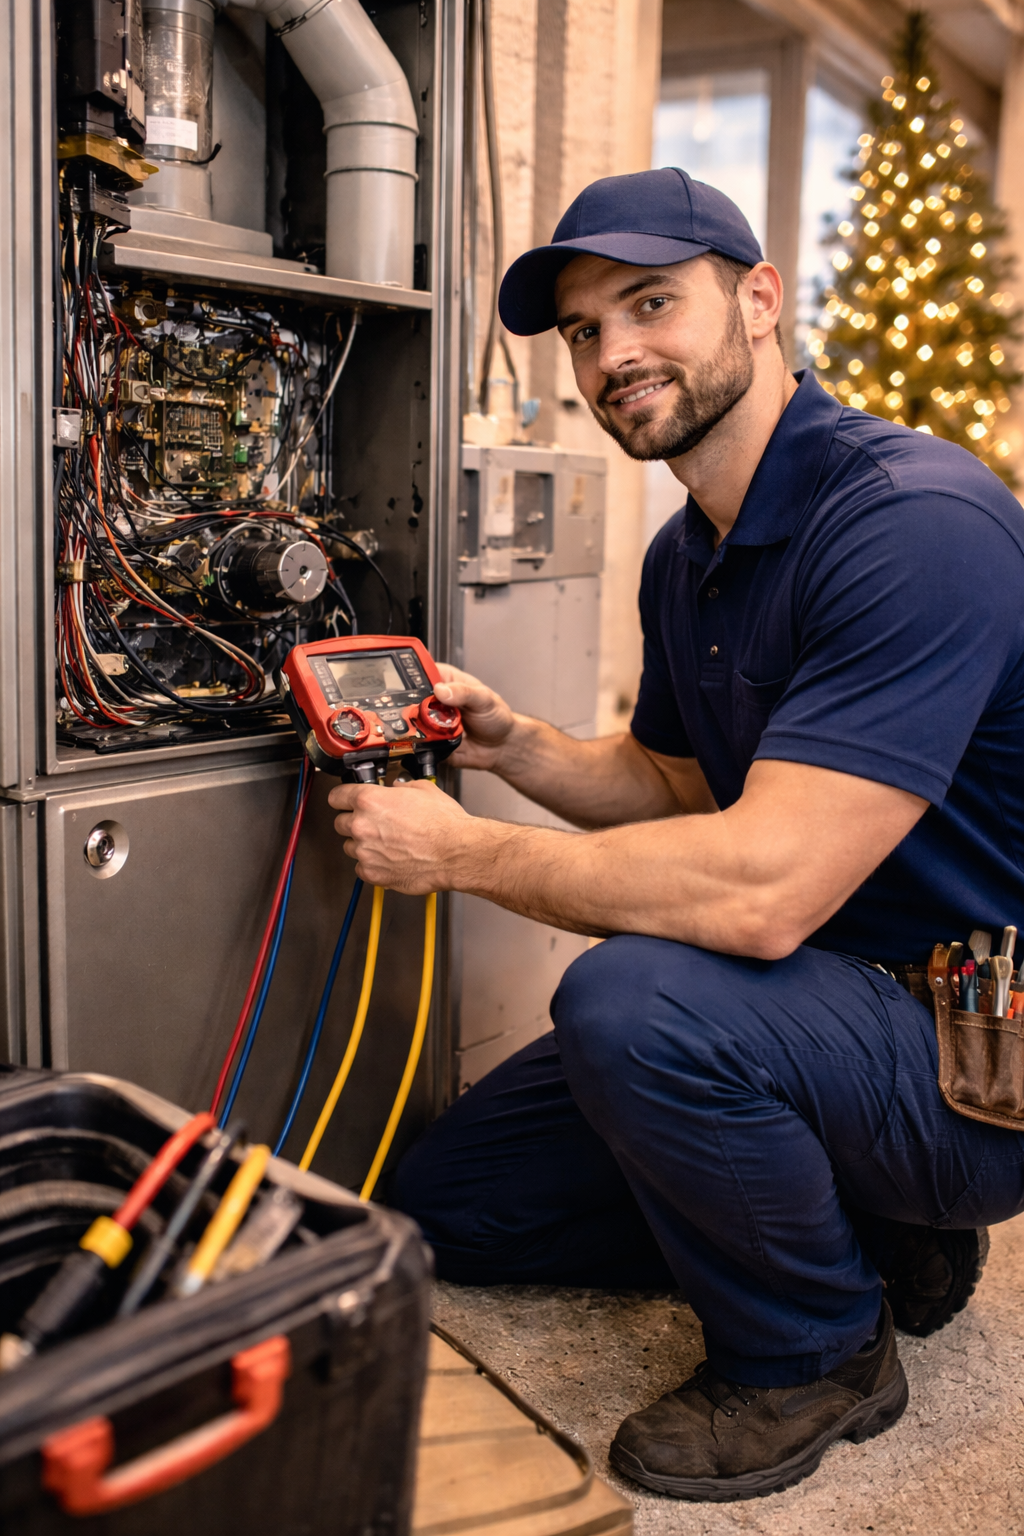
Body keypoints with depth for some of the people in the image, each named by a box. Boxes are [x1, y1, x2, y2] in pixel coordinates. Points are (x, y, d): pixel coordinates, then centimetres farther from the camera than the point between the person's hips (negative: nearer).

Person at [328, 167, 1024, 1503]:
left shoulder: (915, 523, -25)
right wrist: (515, 745, -2)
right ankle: (868, 1223, 16)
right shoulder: (685, 556, 6)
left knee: (635, 999, -36)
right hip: (844, 999, 9)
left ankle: (814, 1352, -6)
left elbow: (760, 888, -33)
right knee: (449, 1202, 10)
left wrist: (458, 852, -21)